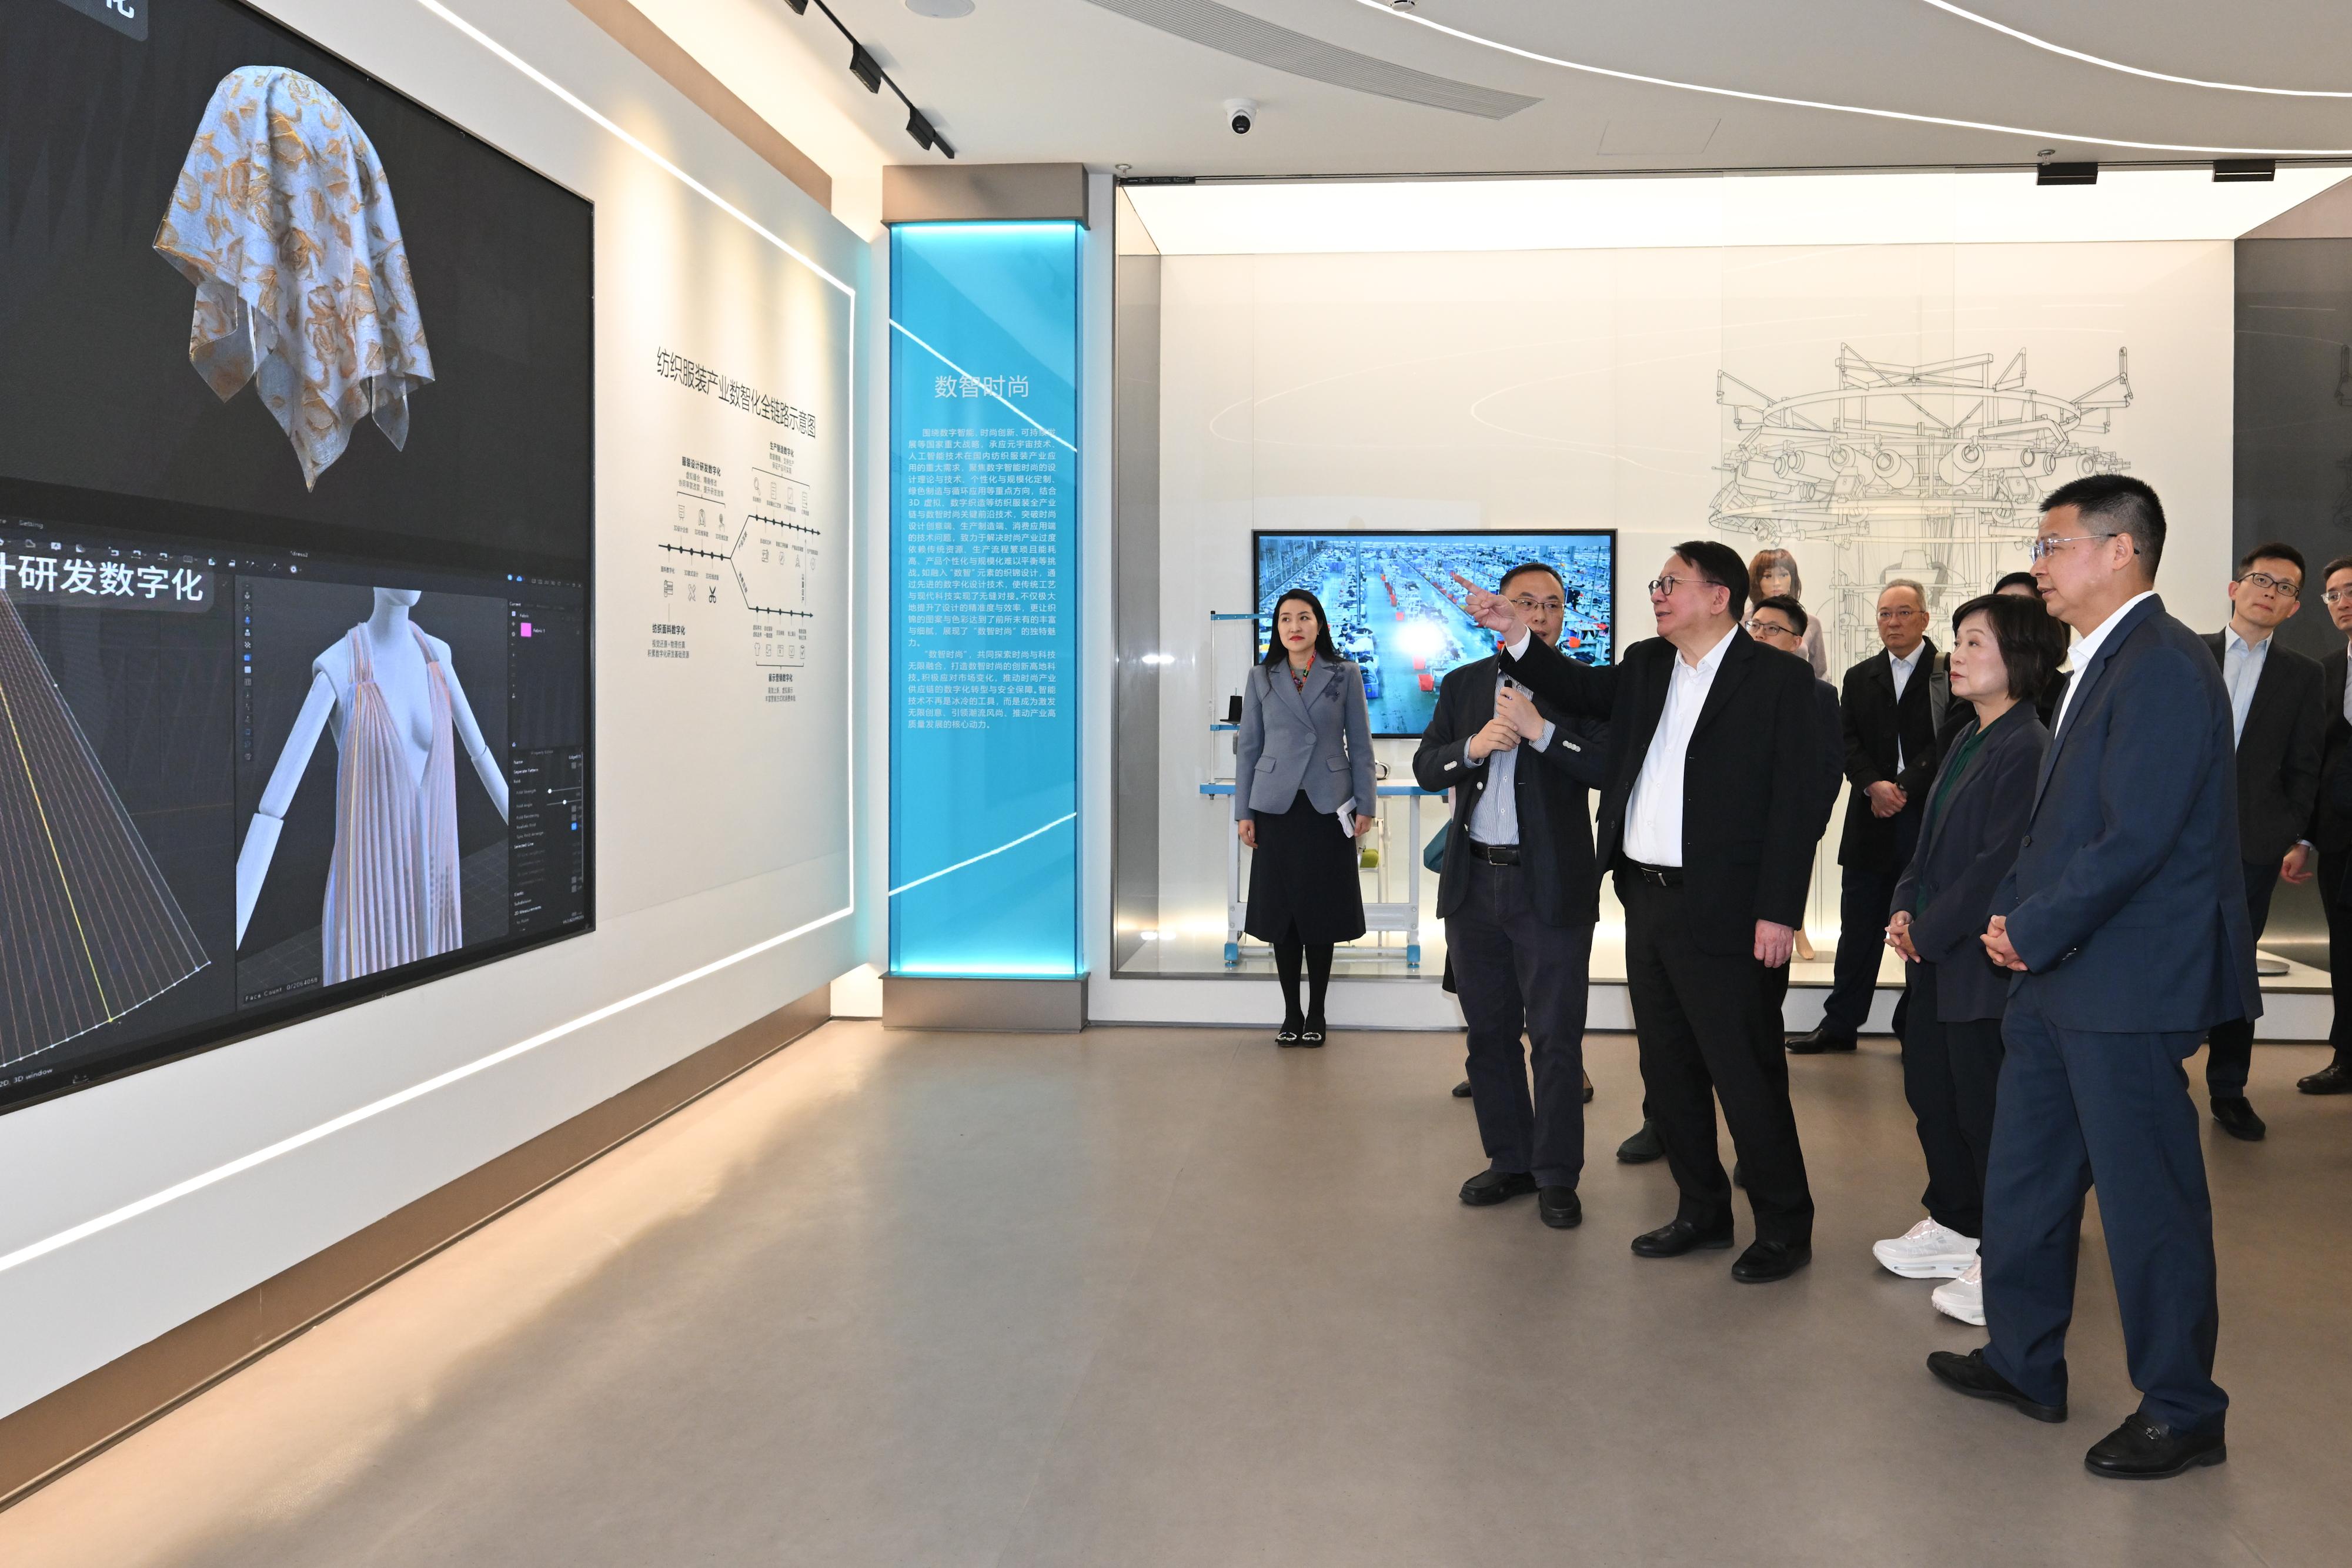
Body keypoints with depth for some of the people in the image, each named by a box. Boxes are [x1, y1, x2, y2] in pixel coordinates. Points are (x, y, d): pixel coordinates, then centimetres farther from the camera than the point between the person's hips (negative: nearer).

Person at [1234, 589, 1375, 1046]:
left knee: (1321, 911, 3)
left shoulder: (1345, 675, 3)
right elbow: (1248, 747, 6)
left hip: (1327, 807, -1)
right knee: (1281, 911, 3)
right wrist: (1243, 812, 1)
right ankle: (1290, 1013, 14)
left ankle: (1316, 1014, 14)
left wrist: (1365, 806, -2)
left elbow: (1360, 745, 3)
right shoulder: (1261, 678, 6)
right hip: (1276, 807, 1)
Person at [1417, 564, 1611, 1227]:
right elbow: (1426, 768, 4)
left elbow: (1610, 766, -14)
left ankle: (1557, 1175, 14)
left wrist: (1539, 728, -22)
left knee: (1556, 1040, 1)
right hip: (1474, 885, 4)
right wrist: (1473, 746, -14)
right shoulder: (1462, 686, 10)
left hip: (1552, 887, -4)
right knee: (1489, 1034, 13)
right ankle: (1510, 1161, 27)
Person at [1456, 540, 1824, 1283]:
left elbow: (1795, 801, -11)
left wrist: (1779, 910, -16)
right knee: (1668, 1067, 15)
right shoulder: (1646, 666, 13)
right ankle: (1703, 1209, 30)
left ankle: (1784, 1225, 17)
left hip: (1718, 910, -7)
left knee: (1743, 1069, 0)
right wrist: (1514, 635, -3)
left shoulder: (1779, 678, -8)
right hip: (1645, 897, 7)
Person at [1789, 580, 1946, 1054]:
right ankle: (1840, 1024, 14)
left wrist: (1905, 787, -15)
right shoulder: (1860, 678, 13)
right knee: (1859, 926, 8)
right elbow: (1848, 741, 5)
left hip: (1927, 817, -3)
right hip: (1871, 820, 4)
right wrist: (1874, 785, -12)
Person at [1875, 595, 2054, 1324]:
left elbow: (1999, 863, -20)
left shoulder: (2027, 750, -17)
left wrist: (1929, 930, -14)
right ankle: (1953, 1224, 34)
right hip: (1936, 958, 9)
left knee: (1983, 1107, -1)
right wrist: (1904, 908, 4)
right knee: (1932, 1092, 18)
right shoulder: (1966, 741, 13)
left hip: (1982, 962, -9)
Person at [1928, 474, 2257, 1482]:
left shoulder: (2162, 669, -17)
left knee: (2148, 1199, 3)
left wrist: (2032, 931, -13)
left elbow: (2134, 840, -23)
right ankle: (2023, 1363, 33)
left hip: (2127, 986, -10)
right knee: (2024, 1179, 17)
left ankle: (2181, 1411, 20)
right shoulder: (2099, 664, 14)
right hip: (2060, 980, 10)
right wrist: (2014, 911, 4)